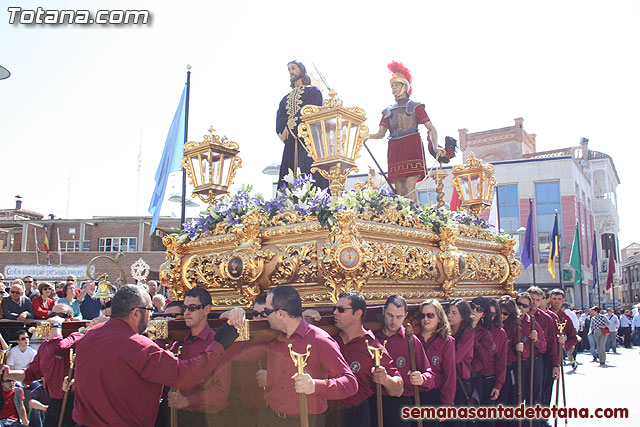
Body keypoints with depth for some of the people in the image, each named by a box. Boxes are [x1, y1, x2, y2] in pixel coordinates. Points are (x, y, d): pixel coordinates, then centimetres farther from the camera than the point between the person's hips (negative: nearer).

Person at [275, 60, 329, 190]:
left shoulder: (313, 91, 10)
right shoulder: (286, 98, 26)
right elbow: (279, 118, 13)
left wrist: (290, 126, -10)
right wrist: (284, 130, -8)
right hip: (291, 143, 5)